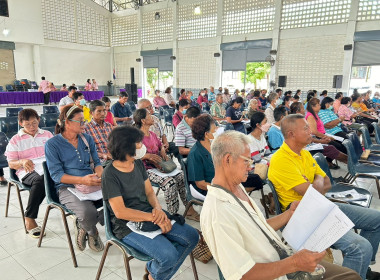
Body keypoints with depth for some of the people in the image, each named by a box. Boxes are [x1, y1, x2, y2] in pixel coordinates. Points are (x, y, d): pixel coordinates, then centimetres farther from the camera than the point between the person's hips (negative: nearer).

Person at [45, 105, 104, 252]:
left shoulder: (87, 138, 12)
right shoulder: (52, 144, -2)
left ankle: (83, 225, 4)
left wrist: (100, 175, -12)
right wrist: (82, 180, -25)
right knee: (88, 212, -35)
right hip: (67, 188, -5)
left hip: (92, 185, 5)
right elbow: (56, 174, -9)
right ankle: (92, 232, 6)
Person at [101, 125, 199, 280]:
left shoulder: (138, 164, 6)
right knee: (168, 255, -26)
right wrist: (154, 218, -22)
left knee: (192, 237, -4)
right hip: (128, 226, -7)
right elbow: (120, 212, -19)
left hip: (149, 215, 7)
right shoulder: (110, 174, -15)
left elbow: (149, 192, 9)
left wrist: (158, 208, -13)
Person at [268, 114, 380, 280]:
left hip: (321, 207, 10)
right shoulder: (281, 160, -22)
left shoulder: (304, 153, 10)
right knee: (362, 247, -26)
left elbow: (327, 183, 13)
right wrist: (318, 180, -1)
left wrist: (312, 188, -10)